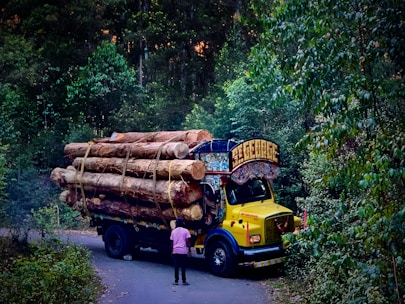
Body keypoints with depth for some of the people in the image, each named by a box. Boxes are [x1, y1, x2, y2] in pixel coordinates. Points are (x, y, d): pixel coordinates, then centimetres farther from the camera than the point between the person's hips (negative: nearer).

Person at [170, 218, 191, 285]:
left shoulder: (173, 231, 8)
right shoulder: (185, 231, -2)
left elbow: (172, 242, 9)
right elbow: (187, 242, -5)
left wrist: (172, 251, 16)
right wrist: (189, 250, 1)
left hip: (175, 251, 3)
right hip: (183, 251, -3)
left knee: (176, 266, 7)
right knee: (183, 266, 1)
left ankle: (176, 281, 8)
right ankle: (184, 281, 3)